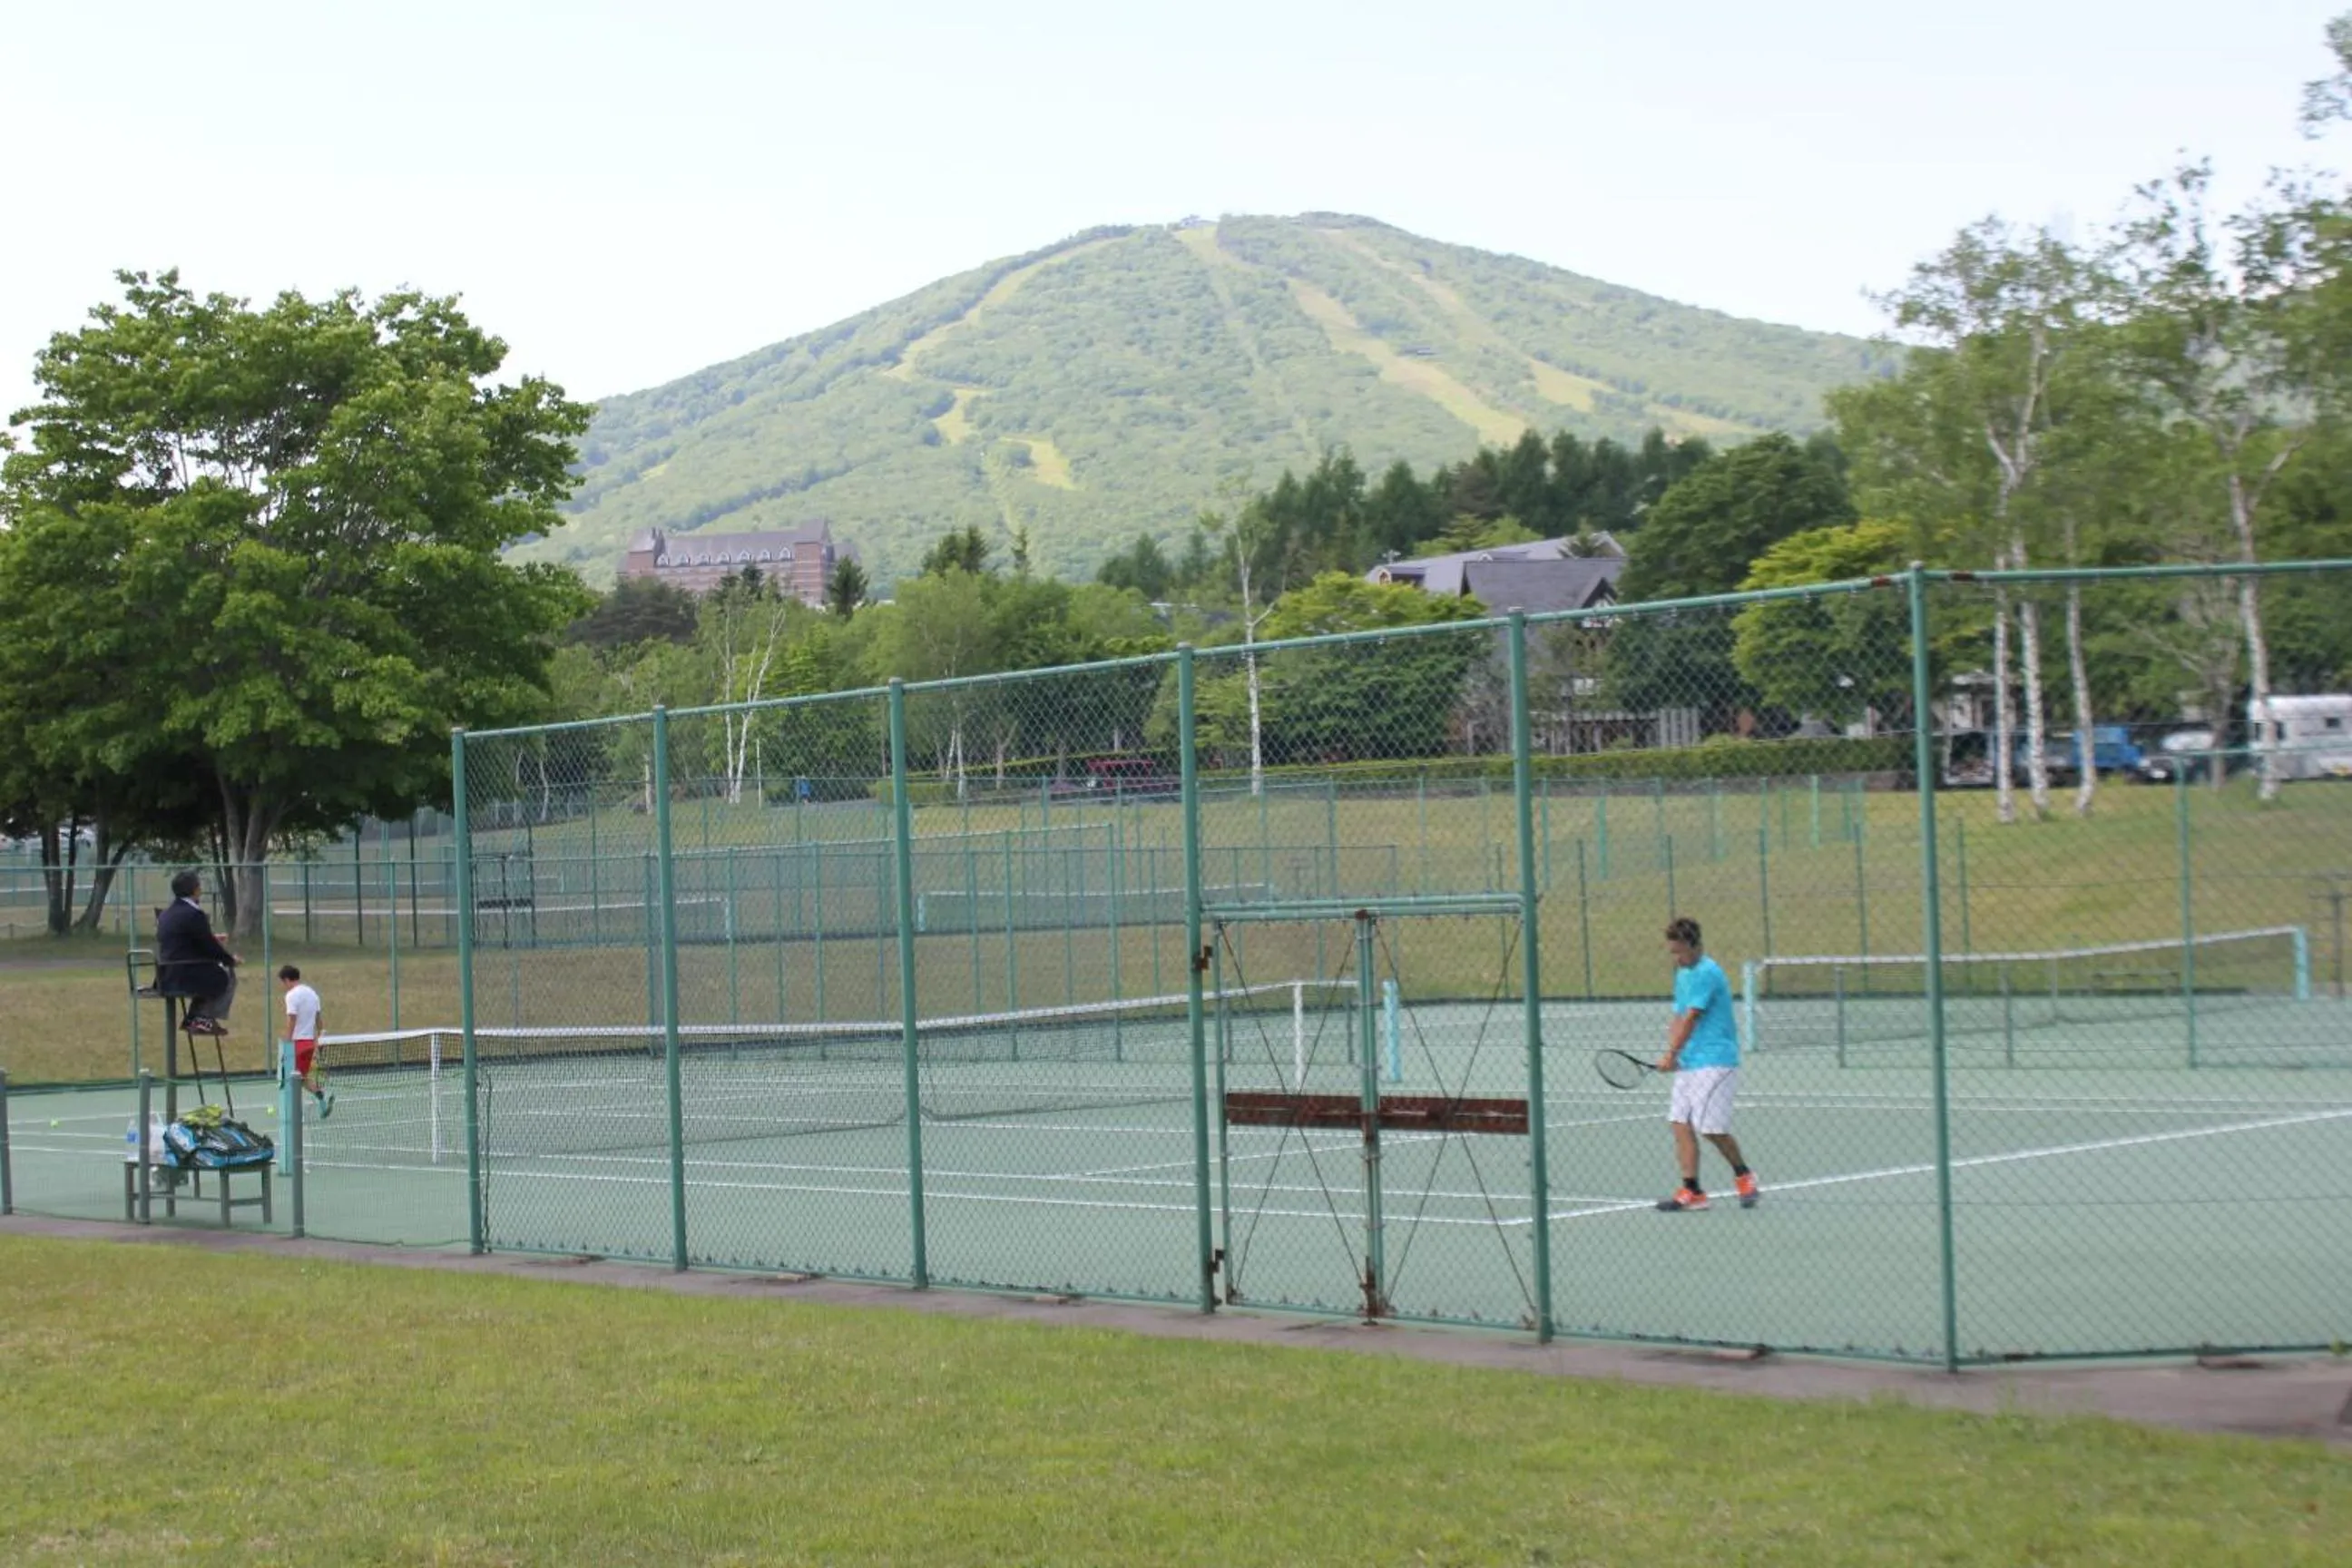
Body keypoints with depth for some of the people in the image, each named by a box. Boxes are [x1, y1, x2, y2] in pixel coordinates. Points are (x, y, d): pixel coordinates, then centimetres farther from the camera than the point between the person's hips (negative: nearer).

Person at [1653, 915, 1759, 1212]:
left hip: (1714, 1061, -9)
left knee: (1711, 1128, -9)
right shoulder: (1682, 974, 16)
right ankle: (1691, 1192, 2)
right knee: (1681, 1124, 1)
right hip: (1688, 1063, 9)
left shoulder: (1707, 973, -14)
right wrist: (1672, 1054, 1)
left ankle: (1744, 1176, 14)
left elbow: (1690, 1019, -16)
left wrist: (1671, 1055, -13)